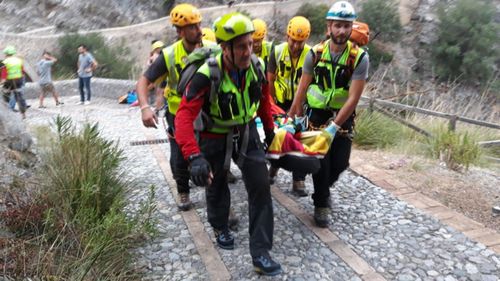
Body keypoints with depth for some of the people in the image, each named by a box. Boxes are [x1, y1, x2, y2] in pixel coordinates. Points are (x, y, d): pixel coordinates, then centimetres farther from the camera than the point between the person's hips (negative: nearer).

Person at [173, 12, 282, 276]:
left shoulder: (257, 66, -16)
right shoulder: (207, 75, -31)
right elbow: (185, 115, -39)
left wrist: (269, 128, 15)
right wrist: (193, 156, -51)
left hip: (247, 133, 3)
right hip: (215, 137, -3)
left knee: (260, 186, -6)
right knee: (217, 186, 16)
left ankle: (260, 253, 5)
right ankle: (220, 227, 48)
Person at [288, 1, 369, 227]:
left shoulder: (360, 58, -15)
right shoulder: (315, 54, -10)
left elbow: (353, 98, -19)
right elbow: (302, 89, -3)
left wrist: (334, 126, -24)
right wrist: (291, 118, -2)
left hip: (343, 116, 0)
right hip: (317, 114, 0)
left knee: (340, 163, 5)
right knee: (321, 161, -2)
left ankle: (323, 188, 37)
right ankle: (321, 204, 18)